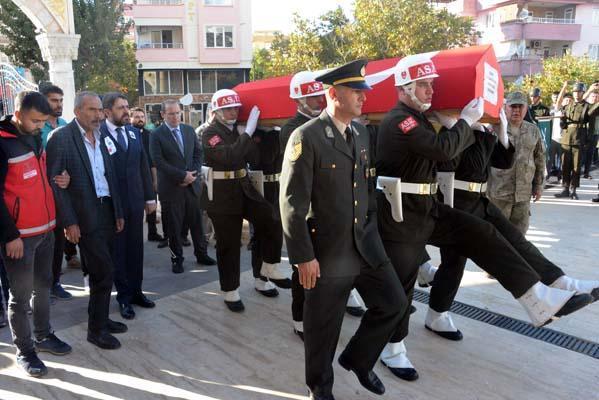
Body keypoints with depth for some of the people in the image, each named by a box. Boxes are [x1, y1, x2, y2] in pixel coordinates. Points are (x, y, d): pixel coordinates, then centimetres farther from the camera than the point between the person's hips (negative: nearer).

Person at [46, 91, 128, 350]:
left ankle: (100, 318, 30)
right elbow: (54, 181, -11)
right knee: (103, 272, -5)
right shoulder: (61, 137, -9)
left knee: (102, 271, 14)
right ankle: (96, 329, 12)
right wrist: (69, 222, -14)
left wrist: (118, 212, 12)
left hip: (107, 211, 6)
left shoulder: (100, 137, 10)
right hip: (85, 217, -6)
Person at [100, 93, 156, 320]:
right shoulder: (98, 134, -11)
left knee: (136, 248, 13)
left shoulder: (134, 132, 8)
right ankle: (124, 297, 22)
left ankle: (136, 291, 28)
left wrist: (150, 197, 9)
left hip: (135, 201, 5)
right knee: (118, 250, 9)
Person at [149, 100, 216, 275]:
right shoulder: (156, 135, -5)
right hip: (171, 187, -4)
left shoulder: (189, 130, 9)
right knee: (174, 226, 5)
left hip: (192, 184, 4)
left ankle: (201, 254, 25)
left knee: (197, 221, 11)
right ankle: (177, 259, 19)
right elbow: (159, 162, -13)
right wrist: (182, 176, -16)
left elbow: (198, 153, 9)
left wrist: (193, 174, -6)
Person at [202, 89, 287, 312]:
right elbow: (229, 157, -28)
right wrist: (248, 132, -25)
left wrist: (246, 134, -9)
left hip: (244, 188, 5)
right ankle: (230, 292, 19)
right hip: (222, 194, -5)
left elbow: (251, 156, 2)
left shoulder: (239, 130, 10)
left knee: (272, 220, -14)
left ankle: (270, 268, 5)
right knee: (228, 245, 3)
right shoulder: (210, 134, -10)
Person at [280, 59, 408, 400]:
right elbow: (292, 203, -16)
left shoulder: (362, 132, 7)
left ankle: (357, 359, 35)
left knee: (395, 304, 11)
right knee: (323, 327, 10)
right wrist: (304, 256, -17)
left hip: (366, 244, 6)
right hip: (327, 251, -6)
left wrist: (371, 229, 11)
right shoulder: (306, 137, -15)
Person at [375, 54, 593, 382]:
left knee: (482, 235, -2)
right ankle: (392, 350, 20)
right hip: (399, 217, -9)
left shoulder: (418, 119, 15)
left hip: (427, 209, 9)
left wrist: (466, 126, 4)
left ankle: (539, 300, -3)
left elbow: (440, 150, 16)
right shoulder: (399, 121, -18)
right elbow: (444, 149, -28)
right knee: (399, 286, 1)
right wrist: (467, 119, -12)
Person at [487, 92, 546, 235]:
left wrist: (538, 185, 14)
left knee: (519, 233, 10)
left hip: (524, 194, 4)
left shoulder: (533, 130, 10)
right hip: (498, 192, -4)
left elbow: (540, 159, 16)